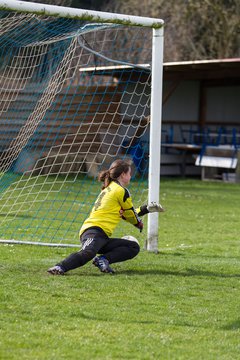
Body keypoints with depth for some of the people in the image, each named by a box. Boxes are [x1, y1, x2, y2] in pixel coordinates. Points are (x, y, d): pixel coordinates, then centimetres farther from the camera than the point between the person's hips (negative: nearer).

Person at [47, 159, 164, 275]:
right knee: (88, 253, -39)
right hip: (95, 231, -10)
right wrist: (140, 224, 34)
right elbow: (131, 216, 12)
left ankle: (102, 260, -14)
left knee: (134, 247, 6)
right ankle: (60, 268, -49)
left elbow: (126, 214, 40)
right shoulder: (121, 191, 1)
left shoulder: (109, 188, 29)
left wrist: (147, 209, 45)